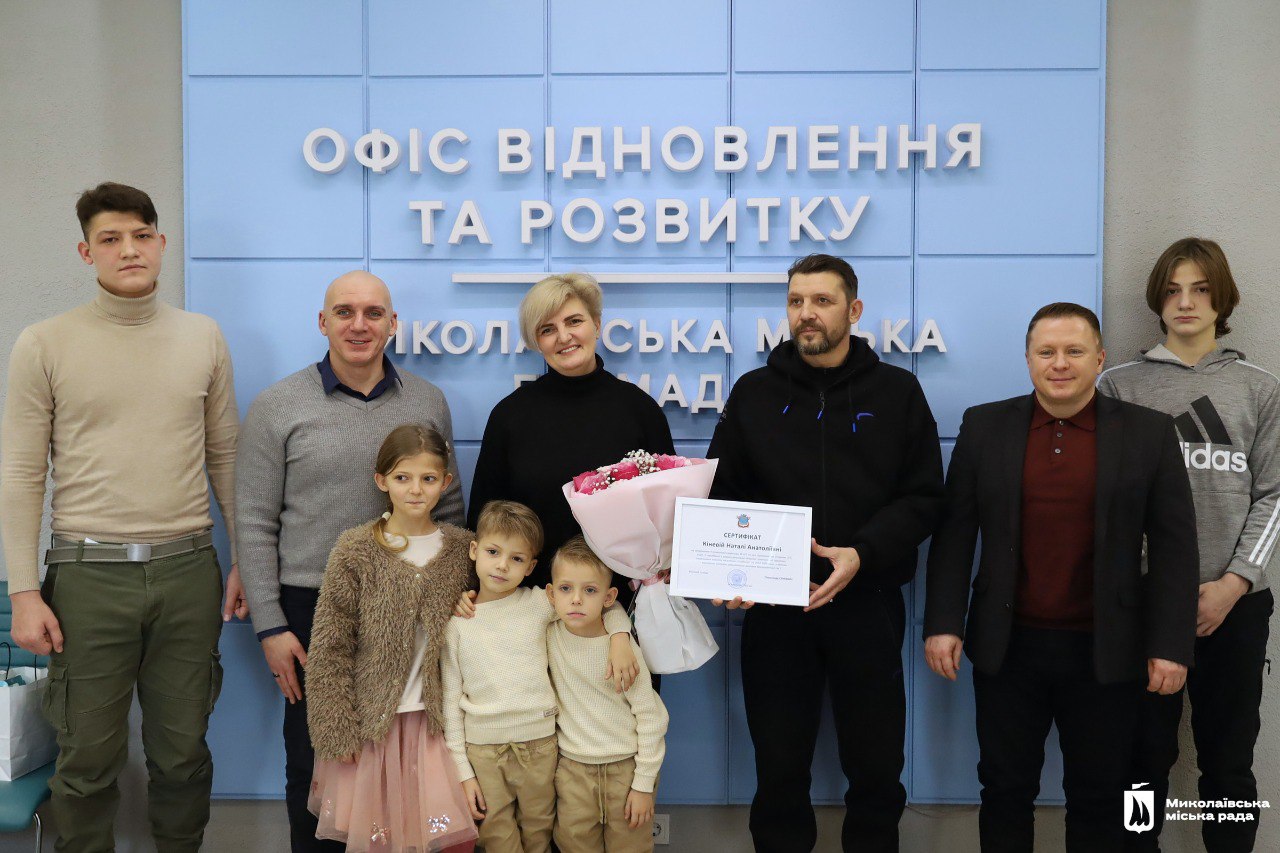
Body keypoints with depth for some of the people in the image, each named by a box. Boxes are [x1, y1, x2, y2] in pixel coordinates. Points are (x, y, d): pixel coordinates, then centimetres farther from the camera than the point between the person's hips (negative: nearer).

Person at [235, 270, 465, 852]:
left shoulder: (427, 403, 7)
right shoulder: (278, 407, -1)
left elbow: (449, 510, 12)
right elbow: (255, 524, -2)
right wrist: (270, 627, -6)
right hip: (312, 610, -2)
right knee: (315, 764, 8)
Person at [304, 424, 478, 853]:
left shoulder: (461, 548, 2)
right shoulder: (356, 551, -6)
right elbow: (328, 649, -6)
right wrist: (338, 732, -8)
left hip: (435, 721, 2)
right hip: (372, 721, -2)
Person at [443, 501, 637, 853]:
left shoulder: (540, 603, -1)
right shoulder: (456, 622, -1)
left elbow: (606, 602, 9)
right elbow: (451, 701, 1)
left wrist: (620, 639, -10)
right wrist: (463, 772, -2)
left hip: (539, 744, 1)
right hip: (482, 750, 0)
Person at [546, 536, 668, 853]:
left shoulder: (623, 648, -15)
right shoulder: (549, 634, -8)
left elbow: (651, 716, -10)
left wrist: (643, 784, -8)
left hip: (625, 767, -2)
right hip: (572, 768, 2)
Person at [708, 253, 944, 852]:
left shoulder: (897, 392, 3)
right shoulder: (754, 393, 6)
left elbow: (923, 498, -2)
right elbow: (721, 494, 6)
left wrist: (862, 554, -17)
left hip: (867, 603, -1)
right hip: (773, 605, 1)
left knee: (876, 765, 10)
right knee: (779, 767, 10)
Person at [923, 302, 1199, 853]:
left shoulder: (1150, 433, 0)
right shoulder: (984, 426, 2)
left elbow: (1173, 547, -1)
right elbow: (954, 533, 2)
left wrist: (1170, 645, -5)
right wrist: (942, 623, -4)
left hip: (1105, 652, 0)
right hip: (1007, 647, 1)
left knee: (1101, 797, 12)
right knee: (1005, 790, 11)